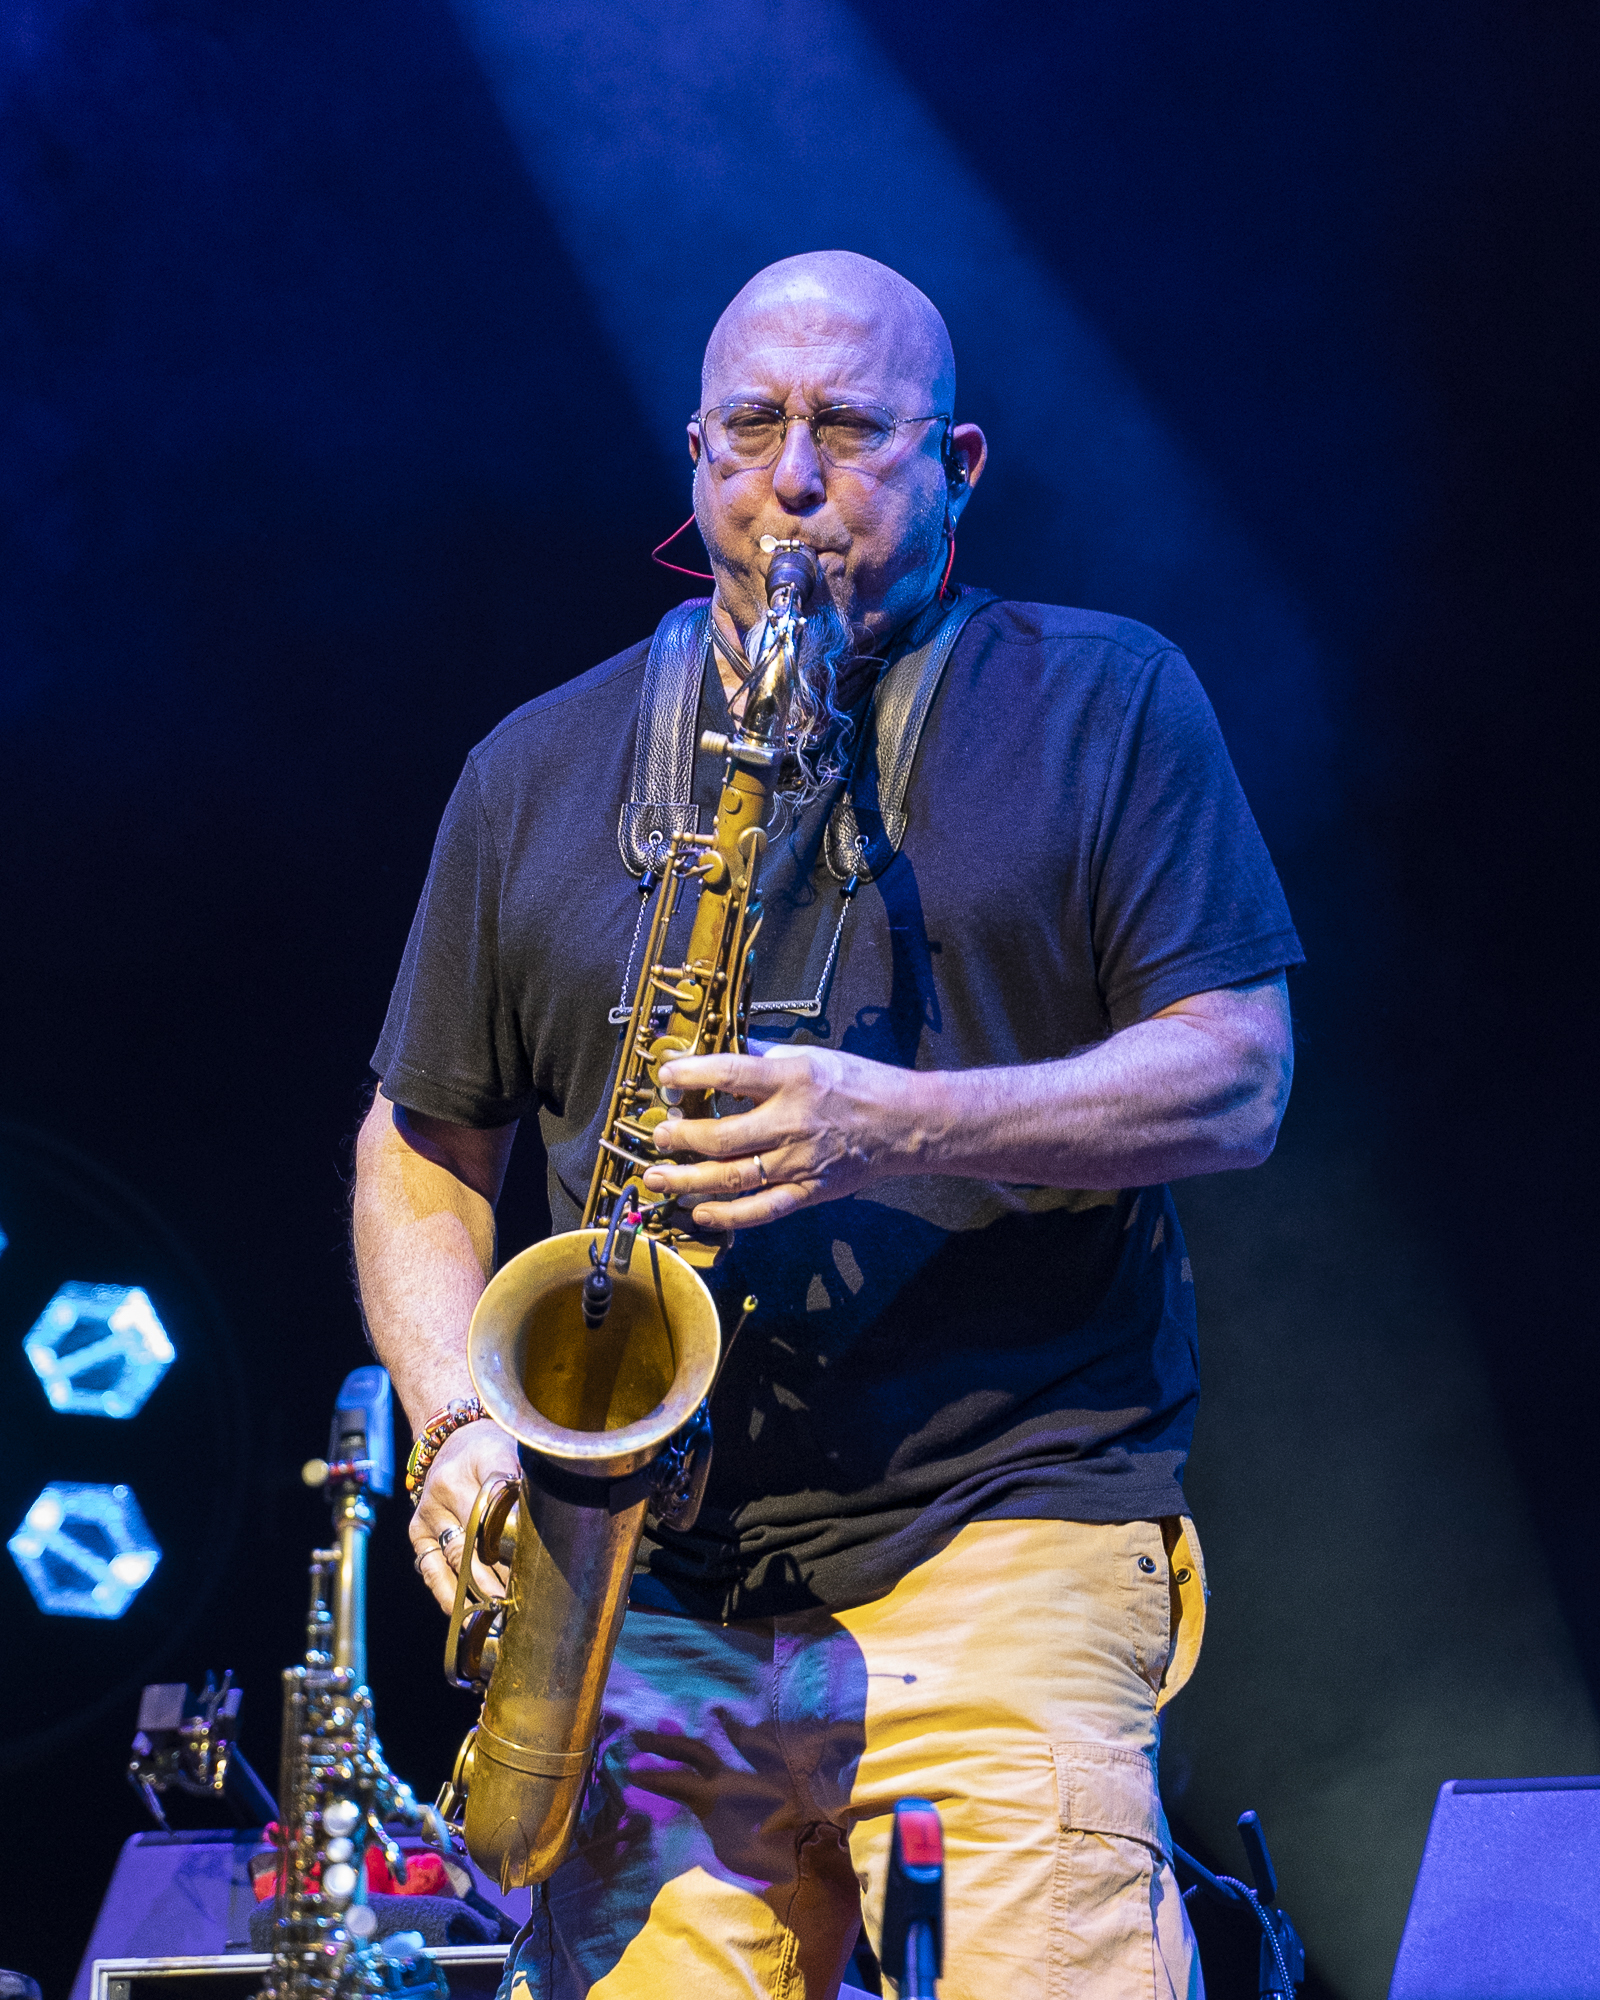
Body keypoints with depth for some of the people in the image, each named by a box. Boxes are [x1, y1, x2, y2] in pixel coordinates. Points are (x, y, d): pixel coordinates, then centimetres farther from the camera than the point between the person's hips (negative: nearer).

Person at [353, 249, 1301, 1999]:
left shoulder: (1107, 706, 7)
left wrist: (903, 1124, -16)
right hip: (647, 1595, 3)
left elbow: (1237, 1078, -1)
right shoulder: (538, 771, 15)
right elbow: (421, 1142, 18)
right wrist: (460, 1423, 0)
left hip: (1013, 1546, -3)